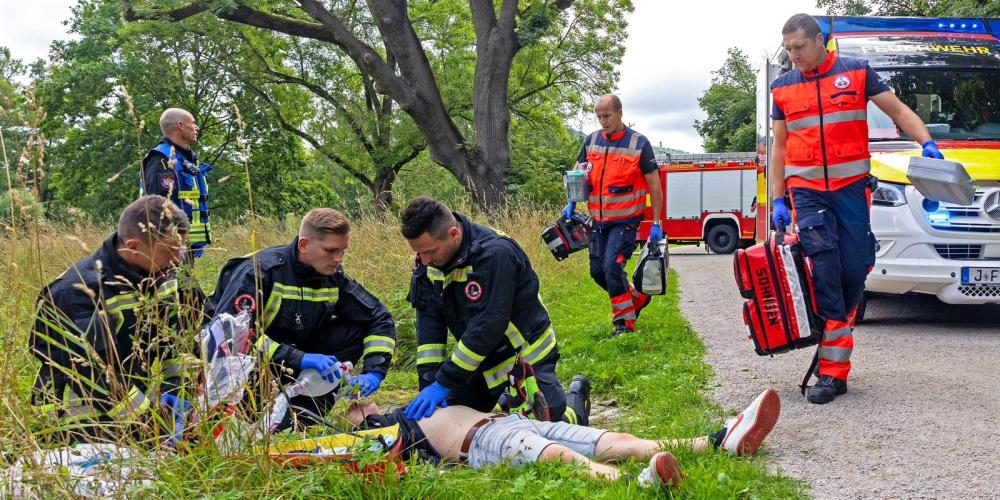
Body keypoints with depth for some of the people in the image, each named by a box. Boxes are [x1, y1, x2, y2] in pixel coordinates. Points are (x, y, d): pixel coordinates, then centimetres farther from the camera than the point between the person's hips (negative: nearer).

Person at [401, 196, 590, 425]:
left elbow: (487, 327, -33)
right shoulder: (428, 262, -9)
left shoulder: (495, 253, -32)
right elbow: (429, 321, -10)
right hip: (480, 358, 6)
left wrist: (444, 383, -31)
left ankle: (576, 399, 28)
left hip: (524, 353, -6)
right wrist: (429, 382, -20)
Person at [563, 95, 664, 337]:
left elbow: (654, 185, -5)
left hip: (626, 220, -6)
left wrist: (656, 223, -6)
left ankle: (624, 321, -5)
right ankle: (637, 298, 29)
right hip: (599, 220, 6)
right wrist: (571, 203, 3)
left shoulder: (639, 144, -9)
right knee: (597, 271, 8)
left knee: (612, 266, -18)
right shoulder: (591, 141, 4)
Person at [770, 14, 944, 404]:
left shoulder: (856, 72, 4)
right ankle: (833, 372, -14)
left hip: (851, 188, 0)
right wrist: (777, 201, 10)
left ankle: (835, 333, 16)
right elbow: (779, 147, 16)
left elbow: (898, 111, 6)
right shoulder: (782, 87, 11)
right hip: (806, 191, 0)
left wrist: (927, 143, -11)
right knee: (825, 272, -12)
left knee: (853, 272, -2)